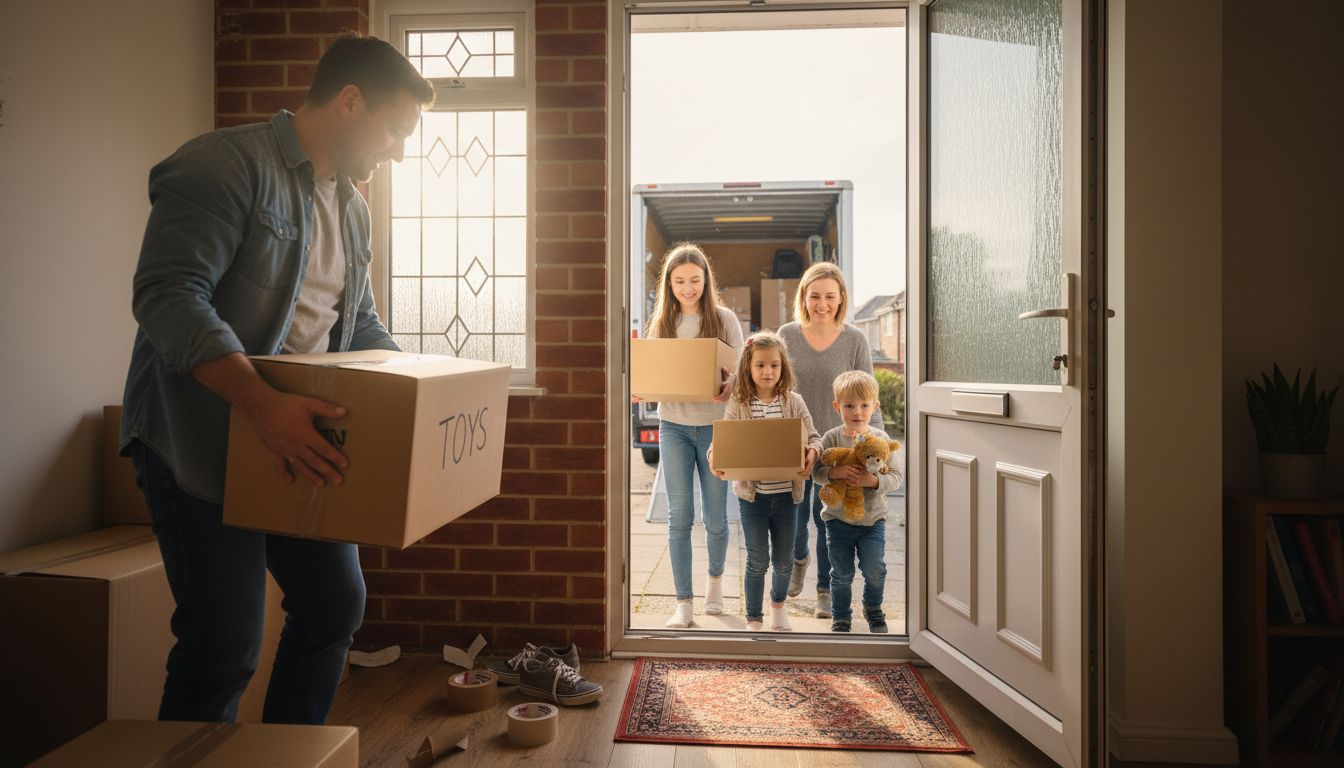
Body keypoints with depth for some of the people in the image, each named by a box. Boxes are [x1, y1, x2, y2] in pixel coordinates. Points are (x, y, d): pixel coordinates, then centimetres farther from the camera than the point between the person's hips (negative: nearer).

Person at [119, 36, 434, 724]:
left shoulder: (352, 208, 14)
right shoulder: (225, 163, -12)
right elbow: (168, 294, -25)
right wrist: (264, 406, -36)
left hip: (298, 441, 9)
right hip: (201, 439, -8)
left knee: (335, 600, 14)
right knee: (225, 641, -6)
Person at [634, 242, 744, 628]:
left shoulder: (724, 318, -1)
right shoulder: (660, 322, 6)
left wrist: (731, 386, -25)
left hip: (715, 426, -1)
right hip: (674, 426, 1)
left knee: (716, 516, 8)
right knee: (679, 515, 1)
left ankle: (716, 578, 36)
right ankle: (683, 601, 13)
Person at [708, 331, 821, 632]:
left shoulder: (793, 401, -1)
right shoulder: (738, 404, -4)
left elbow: (813, 438, 0)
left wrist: (812, 452, -22)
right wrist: (715, 455, -26)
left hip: (785, 493, 2)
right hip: (751, 494, -2)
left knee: (784, 560, 16)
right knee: (757, 561, 6)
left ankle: (778, 603, 45)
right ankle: (753, 619, 25)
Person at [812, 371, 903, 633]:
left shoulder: (881, 439, -6)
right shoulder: (831, 438, -9)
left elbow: (895, 477, -8)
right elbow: (816, 472, -12)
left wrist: (874, 481, -27)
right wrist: (836, 472, -31)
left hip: (873, 518, 1)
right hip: (838, 519, 0)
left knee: (875, 569, 2)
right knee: (842, 574, 10)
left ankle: (873, 608, 33)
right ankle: (840, 617, 33)